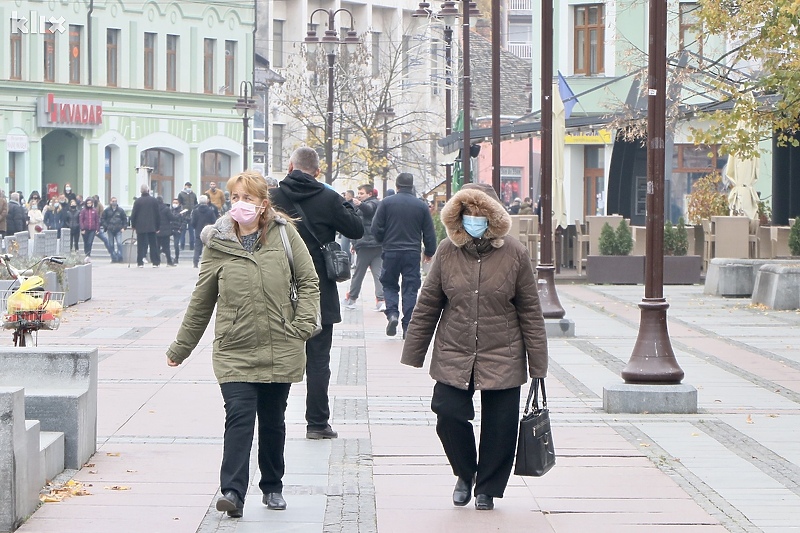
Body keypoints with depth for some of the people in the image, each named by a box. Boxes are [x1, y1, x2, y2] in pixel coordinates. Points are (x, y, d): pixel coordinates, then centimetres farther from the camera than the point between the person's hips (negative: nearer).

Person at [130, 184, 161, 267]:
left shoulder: (138, 201, -5)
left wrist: (133, 225, 9)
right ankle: (155, 262, 3)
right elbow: (157, 214, 6)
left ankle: (140, 263, -2)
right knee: (153, 245, 5)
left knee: (141, 245, 2)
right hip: (152, 226, 1)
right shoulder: (154, 201, 1)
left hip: (140, 227, -1)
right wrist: (157, 225, 13)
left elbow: (133, 214, -2)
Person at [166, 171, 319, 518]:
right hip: (234, 351, -1)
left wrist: (303, 324, -9)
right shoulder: (218, 245, 1)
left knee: (273, 422, 12)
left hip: (280, 351, 1)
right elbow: (201, 302, 8)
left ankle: (272, 487, 28)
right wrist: (180, 349, 12)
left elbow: (308, 282, 4)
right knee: (239, 416, -15)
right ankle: (232, 491, -17)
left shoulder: (284, 235, 1)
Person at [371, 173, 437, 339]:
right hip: (413, 253, 1)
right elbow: (430, 233, 5)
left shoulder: (386, 202, -4)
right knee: (410, 288, 6)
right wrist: (429, 252, 20)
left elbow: (376, 228, -4)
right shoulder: (421, 206, 1)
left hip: (391, 252, -1)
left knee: (389, 284, 14)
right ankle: (408, 326, 3)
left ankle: (392, 313, -9)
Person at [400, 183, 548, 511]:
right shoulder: (447, 251, 0)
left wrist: (537, 364, 0)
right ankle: (465, 474, 22)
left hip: (501, 358, -1)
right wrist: (412, 356, 6)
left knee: (498, 428, 4)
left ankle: (487, 487, 26)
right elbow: (427, 306, 6)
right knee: (449, 416, -7)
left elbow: (530, 312, 1)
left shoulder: (514, 253, -3)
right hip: (453, 358, 1)